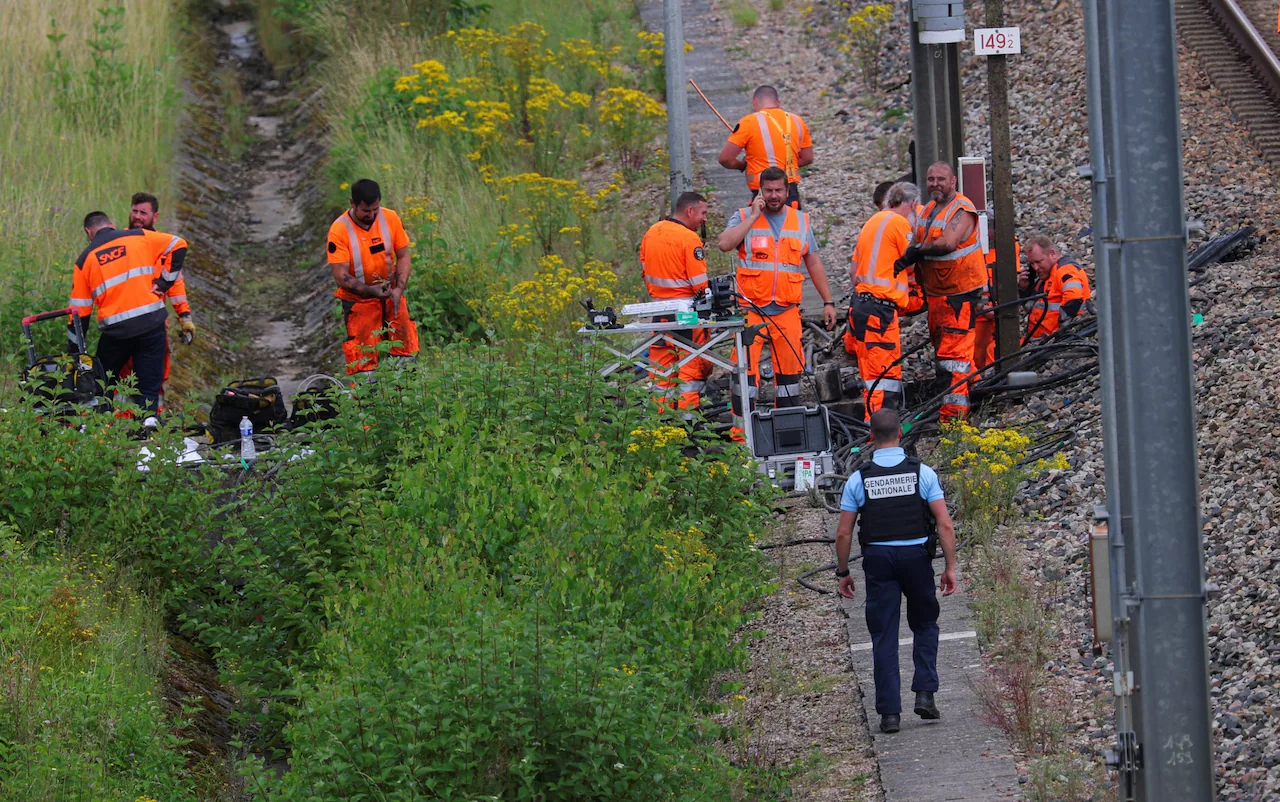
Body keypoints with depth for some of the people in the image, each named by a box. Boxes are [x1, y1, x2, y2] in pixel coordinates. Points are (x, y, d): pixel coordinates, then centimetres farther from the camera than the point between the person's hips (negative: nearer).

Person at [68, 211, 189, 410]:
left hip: (116, 330, 0)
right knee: (149, 389, 2)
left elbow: (79, 310, 13)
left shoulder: (85, 260, 11)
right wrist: (163, 283, 5)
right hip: (151, 322, 0)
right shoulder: (139, 237, 9)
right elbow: (178, 246, 3)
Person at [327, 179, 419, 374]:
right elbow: (341, 277, -18)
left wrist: (399, 289, -13)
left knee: (406, 347, -3)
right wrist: (371, 290, -30)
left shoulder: (390, 219, -6)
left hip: (391, 294, 3)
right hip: (358, 300, -3)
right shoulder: (339, 230, -17)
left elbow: (403, 256, 2)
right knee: (363, 357, -7)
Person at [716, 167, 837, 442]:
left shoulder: (800, 220, 13)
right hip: (750, 308, -3)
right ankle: (741, 431, -6)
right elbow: (724, 243, -17)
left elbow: (814, 263, 18)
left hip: (787, 310, 3)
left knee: (789, 368, 7)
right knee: (746, 368, -9)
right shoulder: (744, 218, 2)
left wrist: (828, 301, 15)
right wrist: (754, 216, -13)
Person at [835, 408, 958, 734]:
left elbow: (843, 533, 0)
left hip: (878, 561, 0)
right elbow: (945, 525, -6)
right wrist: (950, 567, 1)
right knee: (925, 625, 20)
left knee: (884, 637, 5)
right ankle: (925, 693, 5)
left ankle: (890, 711, 1)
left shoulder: (859, 480, -1)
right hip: (917, 557, 0)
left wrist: (843, 573, 12)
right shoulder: (922, 473, -2)